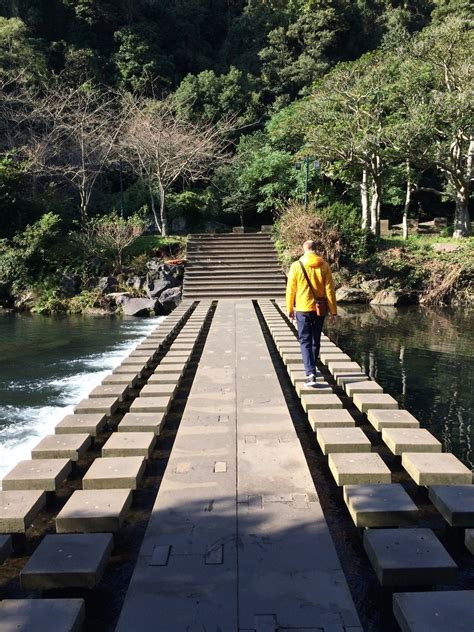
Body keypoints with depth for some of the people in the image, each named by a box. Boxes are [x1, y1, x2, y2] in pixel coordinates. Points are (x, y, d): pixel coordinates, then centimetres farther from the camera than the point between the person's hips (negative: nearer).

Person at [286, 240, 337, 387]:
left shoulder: (296, 266, -6)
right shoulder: (324, 266, -3)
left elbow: (290, 290, -1)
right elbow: (330, 290, -3)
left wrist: (290, 309, 11)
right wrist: (333, 311, 2)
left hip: (303, 309, -2)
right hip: (320, 309, 2)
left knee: (305, 341, 0)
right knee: (316, 340, 18)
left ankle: (310, 373, -16)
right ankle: (311, 368, 32)